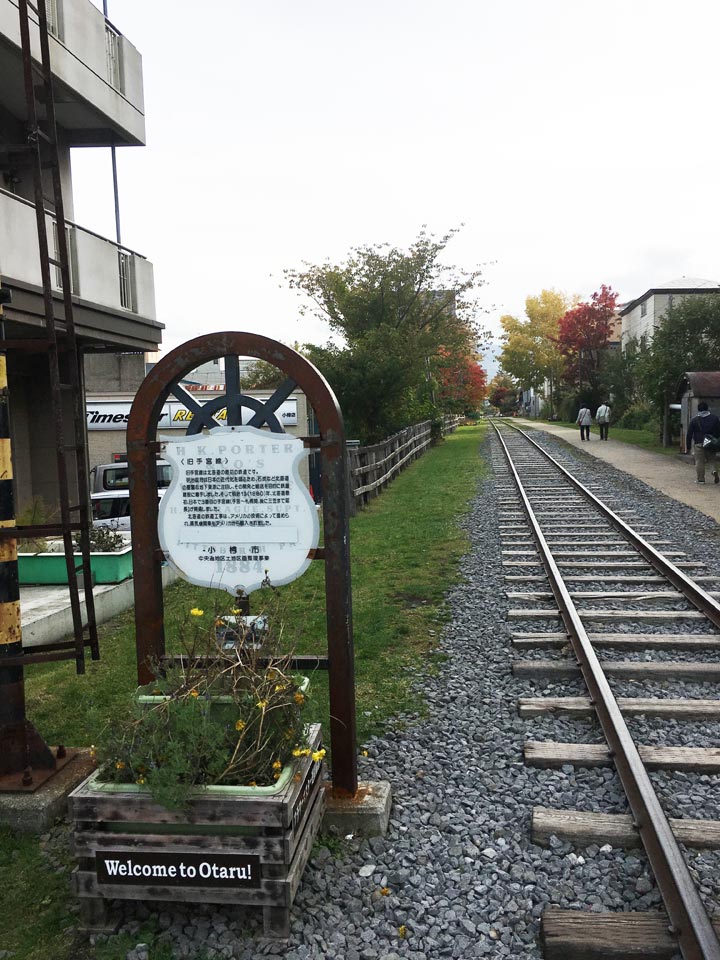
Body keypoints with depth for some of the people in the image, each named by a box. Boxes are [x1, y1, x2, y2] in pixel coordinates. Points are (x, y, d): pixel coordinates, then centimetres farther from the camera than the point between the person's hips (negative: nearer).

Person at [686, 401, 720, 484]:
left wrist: (688, 447, 8)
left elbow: (689, 435, 3)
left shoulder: (694, 420, 2)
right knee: (712, 460, 13)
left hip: (699, 444, -2)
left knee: (699, 462, 2)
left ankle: (700, 479, 1)